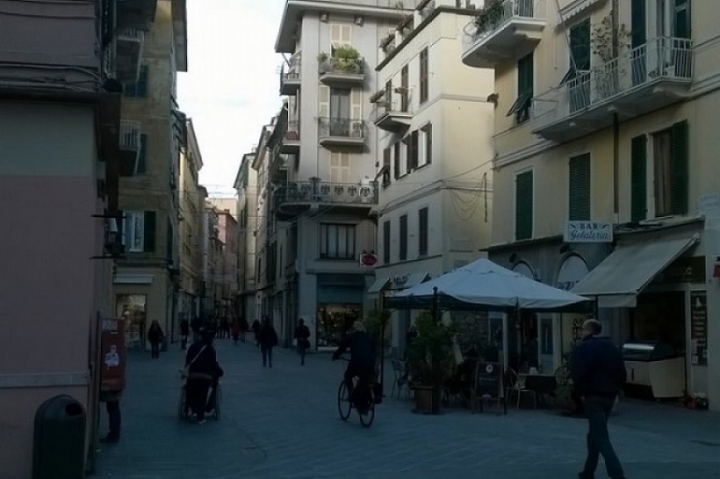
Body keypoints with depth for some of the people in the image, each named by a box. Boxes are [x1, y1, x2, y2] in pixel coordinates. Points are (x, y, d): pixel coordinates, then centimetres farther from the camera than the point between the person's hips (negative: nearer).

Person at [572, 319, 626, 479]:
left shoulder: (584, 348, -7)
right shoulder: (611, 347, 15)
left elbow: (578, 373, -17)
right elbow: (622, 373, 13)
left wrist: (581, 392, -5)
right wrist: (615, 390, 14)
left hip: (593, 396, -8)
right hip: (609, 396, 8)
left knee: (601, 437, -8)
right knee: (595, 434, 19)